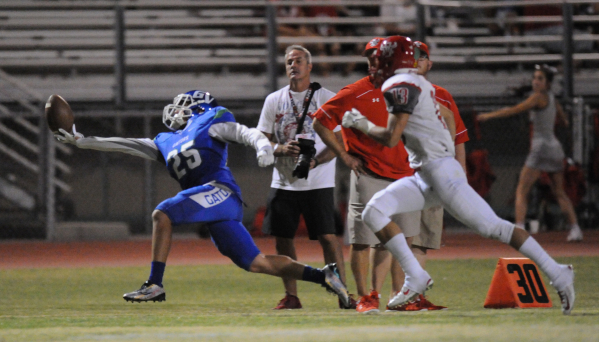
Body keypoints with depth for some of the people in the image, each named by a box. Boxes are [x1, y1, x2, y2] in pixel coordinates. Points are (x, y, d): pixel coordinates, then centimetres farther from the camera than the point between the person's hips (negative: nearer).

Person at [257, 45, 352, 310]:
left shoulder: (327, 98, 1)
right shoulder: (274, 100, 11)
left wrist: (315, 161, -18)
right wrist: (281, 149, -11)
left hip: (318, 181, -4)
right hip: (283, 181, 4)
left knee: (327, 237, -10)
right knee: (282, 239, 3)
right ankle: (291, 296, 11)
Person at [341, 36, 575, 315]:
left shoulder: (402, 86, -12)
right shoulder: (416, 84, 17)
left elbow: (390, 138, -16)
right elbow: (447, 114, 32)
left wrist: (362, 124, 2)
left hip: (441, 172, -10)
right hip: (423, 177, 10)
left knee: (492, 226, -9)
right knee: (374, 211, -4)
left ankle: (557, 274, -7)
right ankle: (415, 278, -6)